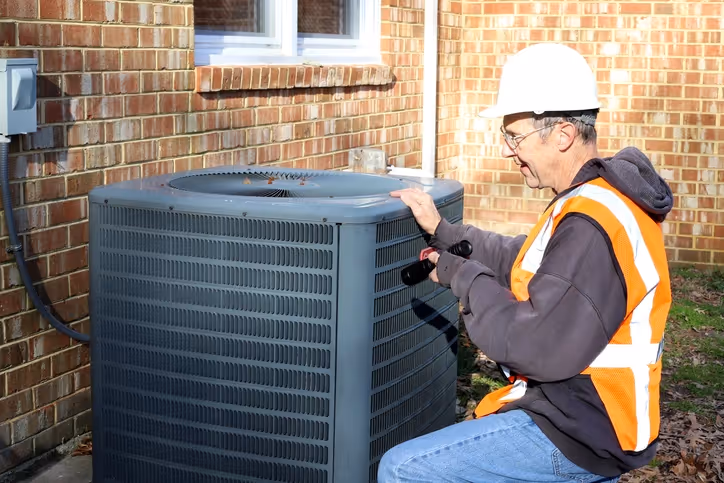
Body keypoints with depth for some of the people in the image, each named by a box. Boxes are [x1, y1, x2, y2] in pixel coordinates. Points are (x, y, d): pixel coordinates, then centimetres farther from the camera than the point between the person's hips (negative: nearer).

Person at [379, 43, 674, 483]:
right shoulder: (603, 197, 8)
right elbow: (521, 264, 16)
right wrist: (442, 231, 8)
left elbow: (539, 348, -28)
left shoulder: (592, 226, -26)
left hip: (577, 436, -11)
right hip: (589, 416, 11)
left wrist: (462, 276, -16)